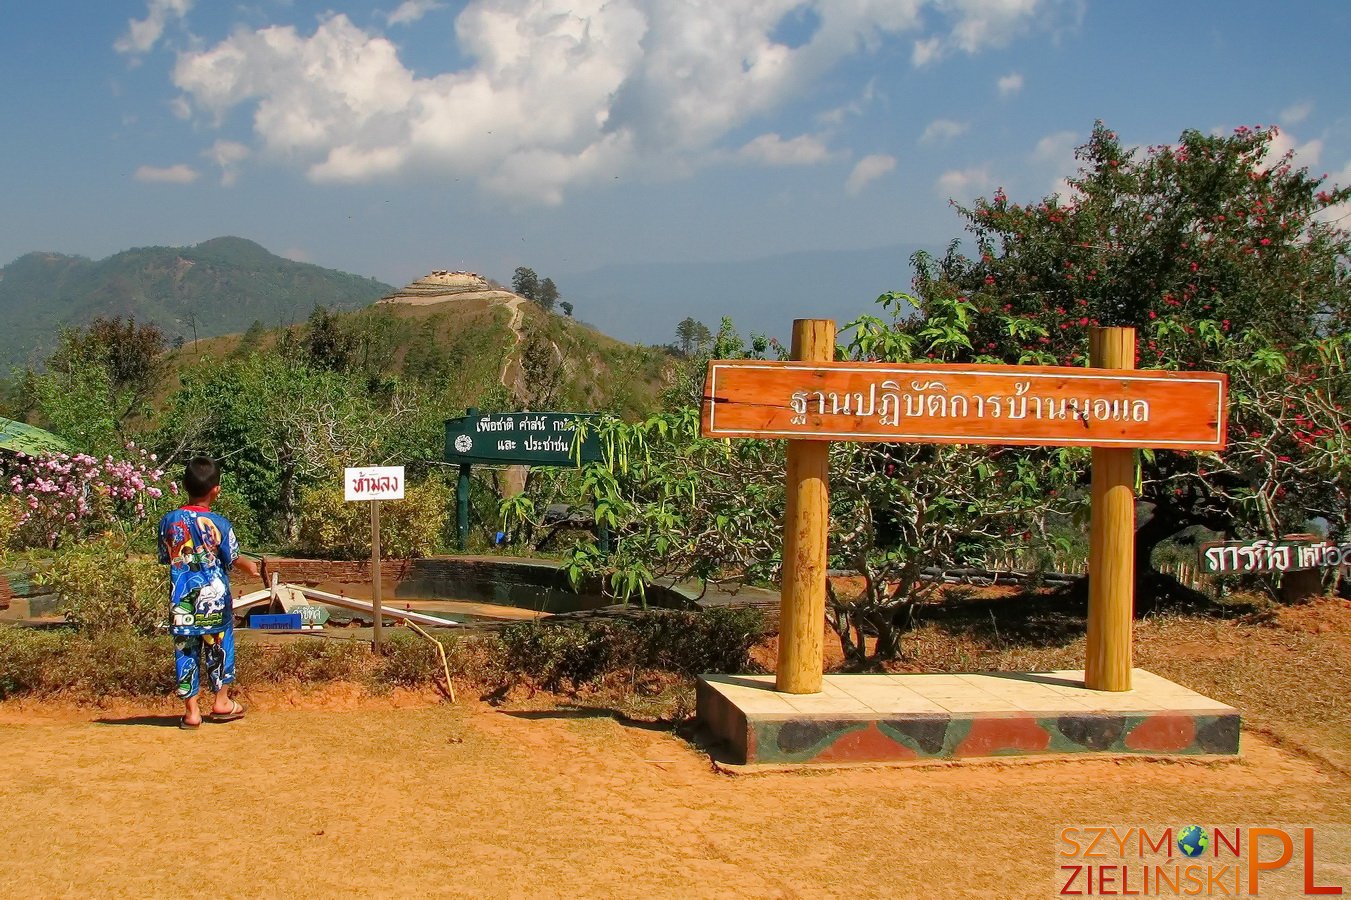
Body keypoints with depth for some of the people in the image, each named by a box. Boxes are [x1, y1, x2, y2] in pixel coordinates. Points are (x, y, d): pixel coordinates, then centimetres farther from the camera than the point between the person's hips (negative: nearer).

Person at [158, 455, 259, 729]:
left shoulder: (169, 521, -3)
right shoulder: (220, 523, -10)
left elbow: (164, 558, 8)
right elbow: (233, 558, 1)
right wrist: (251, 566, 22)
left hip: (182, 599, 2)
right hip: (214, 597, -2)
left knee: (185, 648, 7)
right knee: (219, 644, 13)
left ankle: (191, 710, 8)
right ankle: (222, 701, 22)